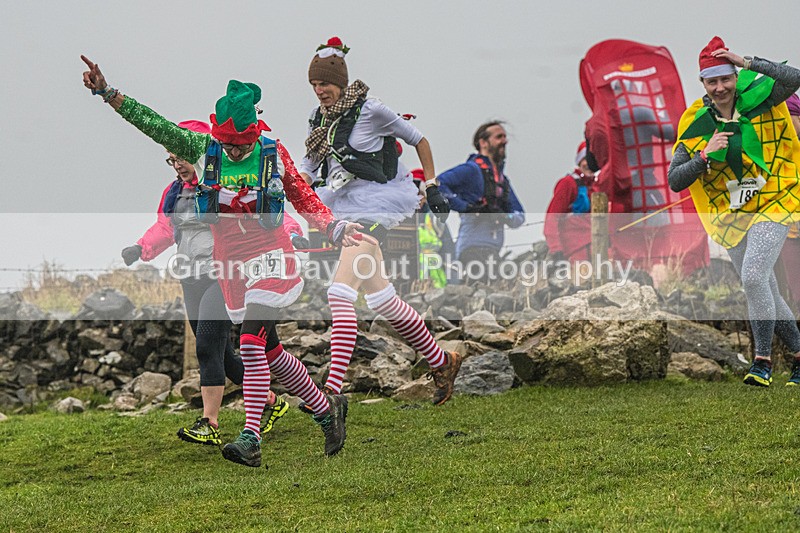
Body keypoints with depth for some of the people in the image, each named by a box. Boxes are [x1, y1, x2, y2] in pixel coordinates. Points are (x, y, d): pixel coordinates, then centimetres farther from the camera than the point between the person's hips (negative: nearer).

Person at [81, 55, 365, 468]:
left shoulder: (273, 154, -7)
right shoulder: (203, 149, -2)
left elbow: (304, 200, 4)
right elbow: (153, 124, -6)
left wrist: (334, 228, -10)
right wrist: (107, 93, -13)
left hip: (269, 258, -4)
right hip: (231, 261, 4)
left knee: (251, 344, -18)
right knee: (269, 350, 10)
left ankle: (250, 440, -20)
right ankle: (326, 410, 28)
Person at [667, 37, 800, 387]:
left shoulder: (758, 100, -6)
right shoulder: (695, 124, -2)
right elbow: (675, 181, -6)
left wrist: (748, 63, -27)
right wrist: (705, 154, -20)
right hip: (731, 215, 4)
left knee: (753, 278, -22)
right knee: (766, 292, 9)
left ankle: (763, 362, -14)